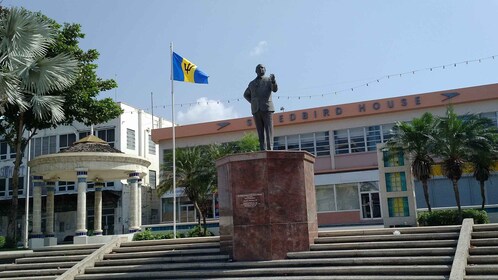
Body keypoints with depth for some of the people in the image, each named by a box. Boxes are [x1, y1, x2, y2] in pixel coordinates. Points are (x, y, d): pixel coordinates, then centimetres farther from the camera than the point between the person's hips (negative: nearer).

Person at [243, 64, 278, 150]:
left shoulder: (269, 80, 8)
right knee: (260, 131, 0)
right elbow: (246, 95, 30)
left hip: (267, 108, -3)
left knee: (269, 129, -10)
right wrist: (253, 102, 12)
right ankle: (263, 150, -1)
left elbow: (275, 89, -12)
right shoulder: (252, 83, 17)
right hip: (256, 110, 3)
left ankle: (270, 149, -13)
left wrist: (273, 80, -33)